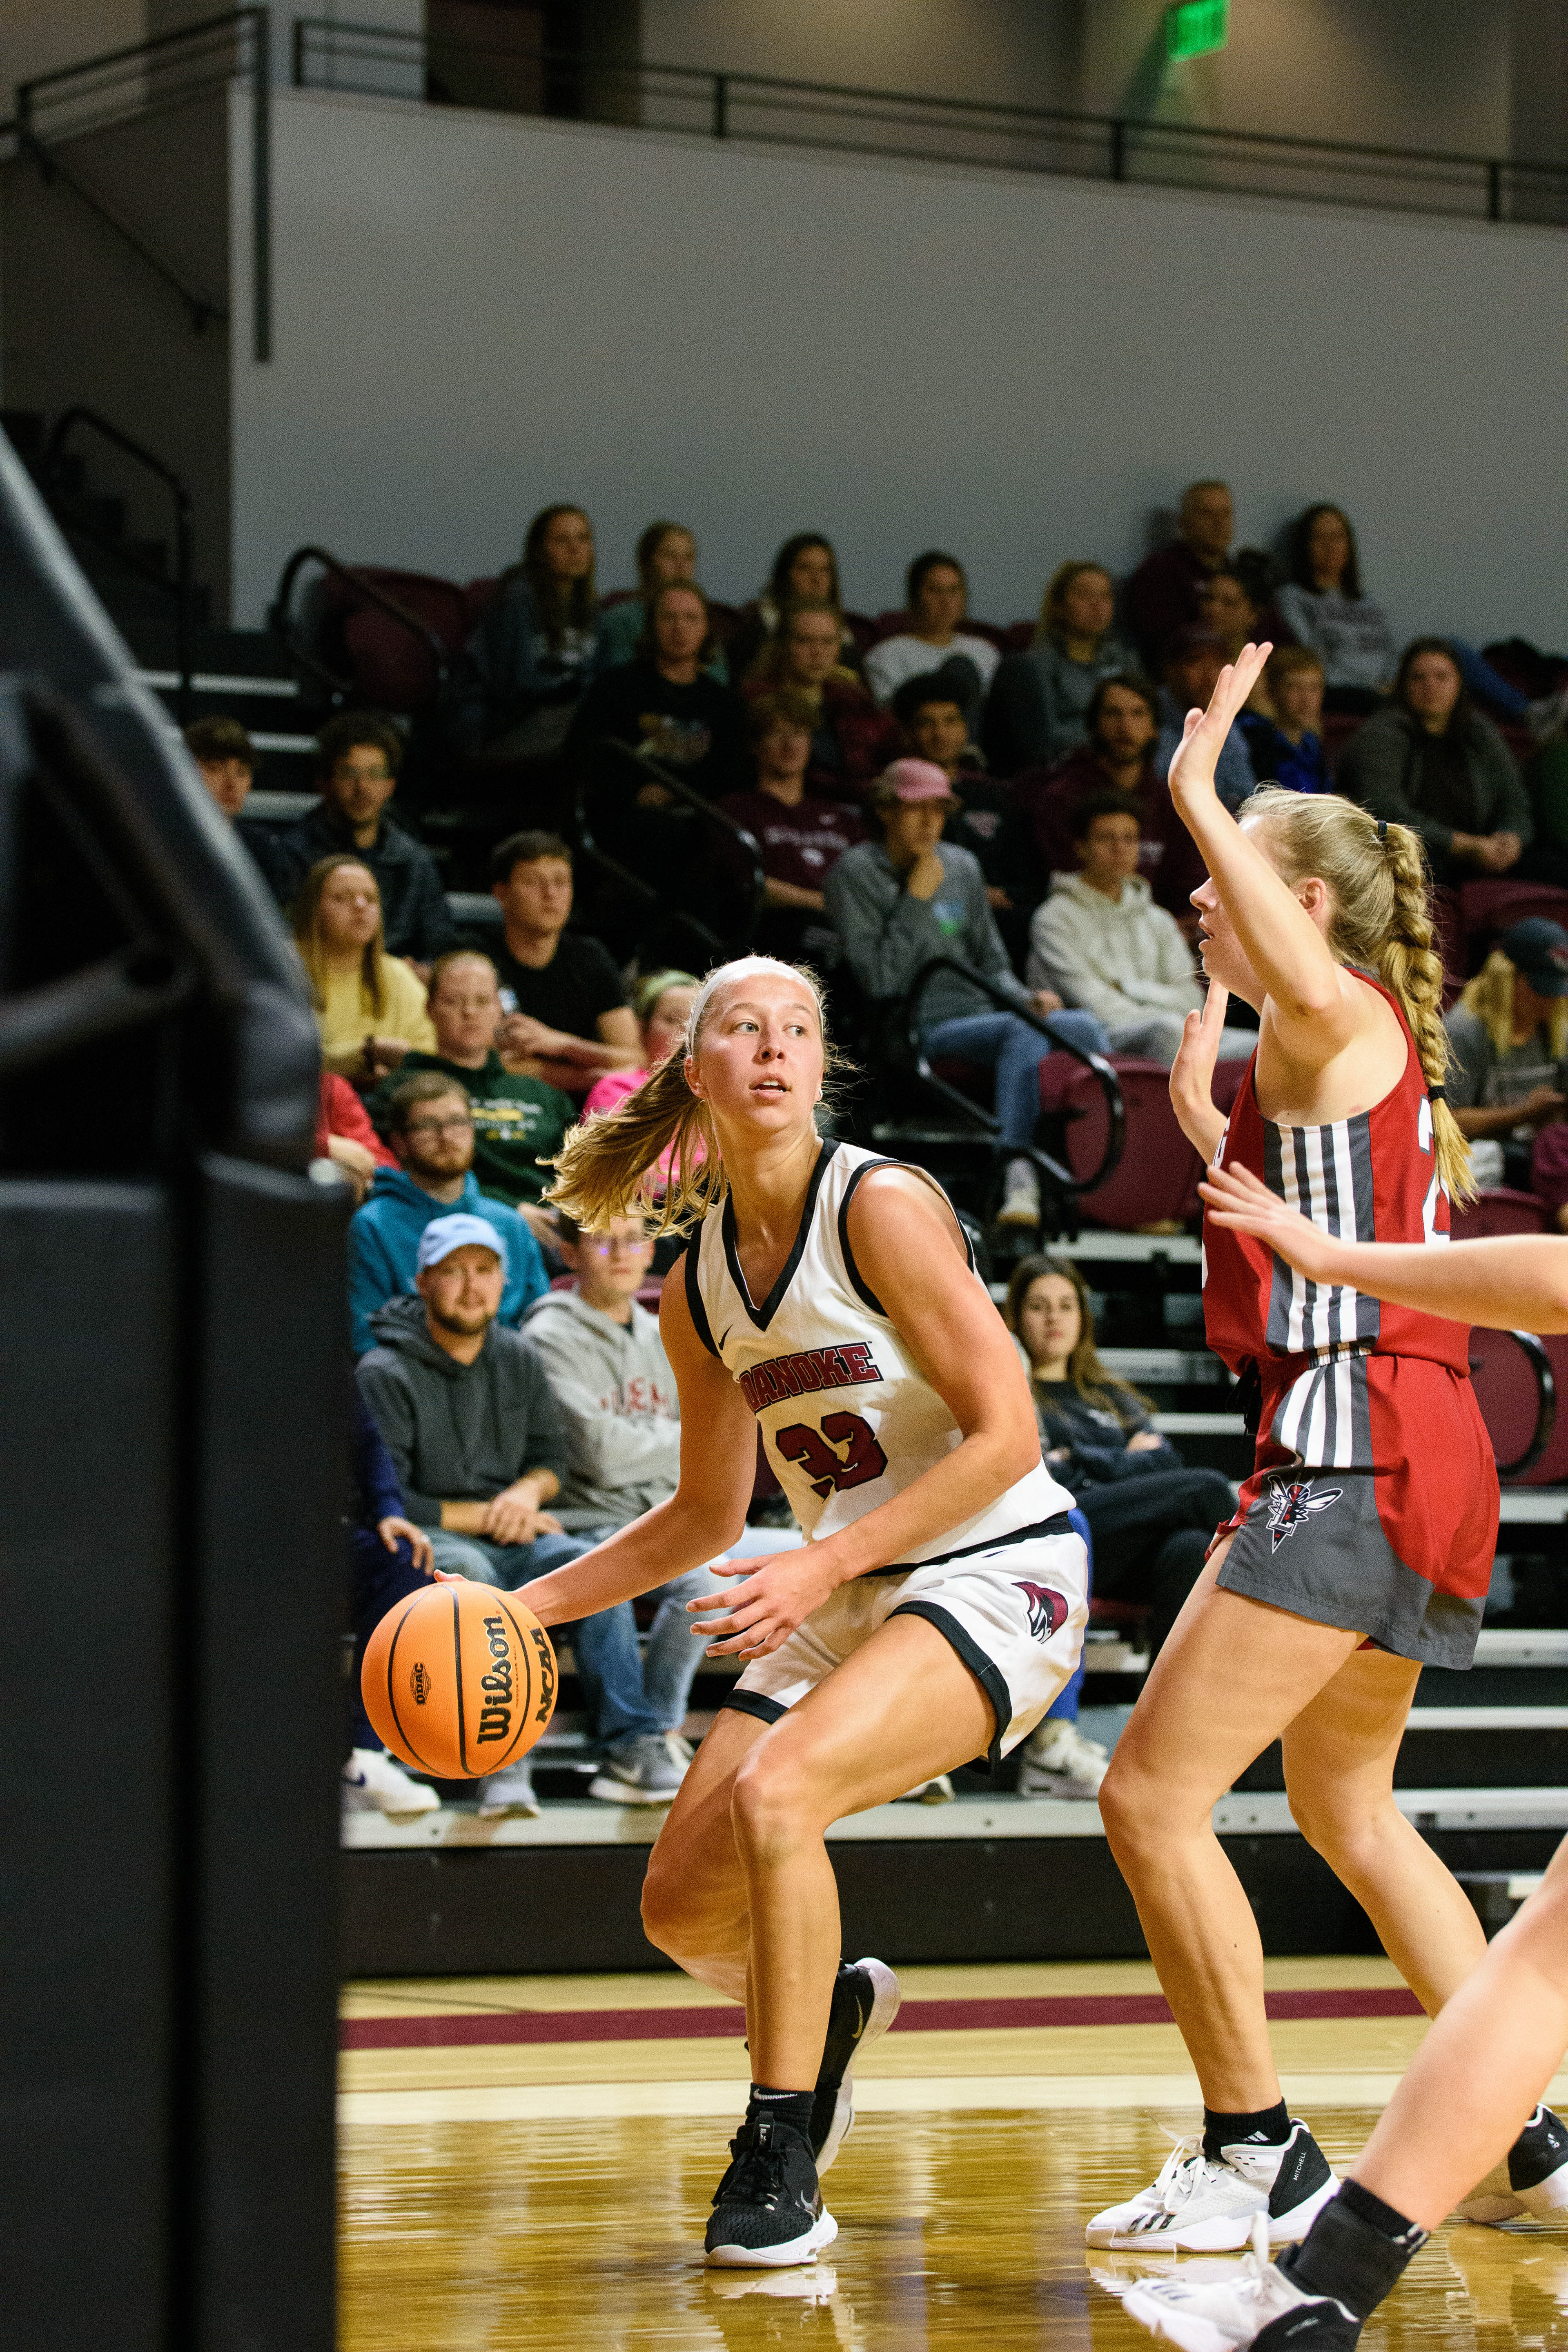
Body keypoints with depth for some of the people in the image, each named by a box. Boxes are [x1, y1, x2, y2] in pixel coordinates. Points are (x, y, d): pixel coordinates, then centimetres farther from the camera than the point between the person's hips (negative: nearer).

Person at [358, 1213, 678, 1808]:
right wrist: (486, 1517, -10)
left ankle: (629, 1748, -29)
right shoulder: (386, 1375, -8)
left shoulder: (519, 1359, 11)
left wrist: (528, 1491, -6)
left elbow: (552, 1455, 19)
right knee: (469, 1570, -38)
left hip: (508, 1537, 5)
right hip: (429, 1541, -5)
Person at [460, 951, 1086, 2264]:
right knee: (684, 1906, 2)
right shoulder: (699, 1287, 6)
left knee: (776, 1789, -31)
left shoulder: (881, 1209, -14)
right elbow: (707, 1516, 19)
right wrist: (525, 1608, 11)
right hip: (845, 1597, 7)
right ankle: (830, 2001, 38)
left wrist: (823, 1565, -23)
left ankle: (780, 2163, -18)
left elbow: (1006, 1435, -18)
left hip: (999, 1576, -7)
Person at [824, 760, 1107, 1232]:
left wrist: (1026, 998, 2)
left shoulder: (962, 867, 19)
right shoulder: (856, 873, 1)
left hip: (980, 1016, 6)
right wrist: (917, 899, -9)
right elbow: (880, 981, -10)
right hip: (917, 1035, -6)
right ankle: (1017, 1172, -52)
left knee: (1083, 1026, -23)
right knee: (1022, 1032, -36)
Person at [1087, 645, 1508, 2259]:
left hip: (1356, 1447, -11)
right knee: (1343, 1801, 26)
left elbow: (1303, 974, -34)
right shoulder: (1379, 1054, 20)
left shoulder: (1338, 1020, -9)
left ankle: (1257, 2156, -6)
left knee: (1153, 1795, -10)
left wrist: (1196, 789, -27)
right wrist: (1213, 1135, 25)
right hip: (1423, 1460, 11)